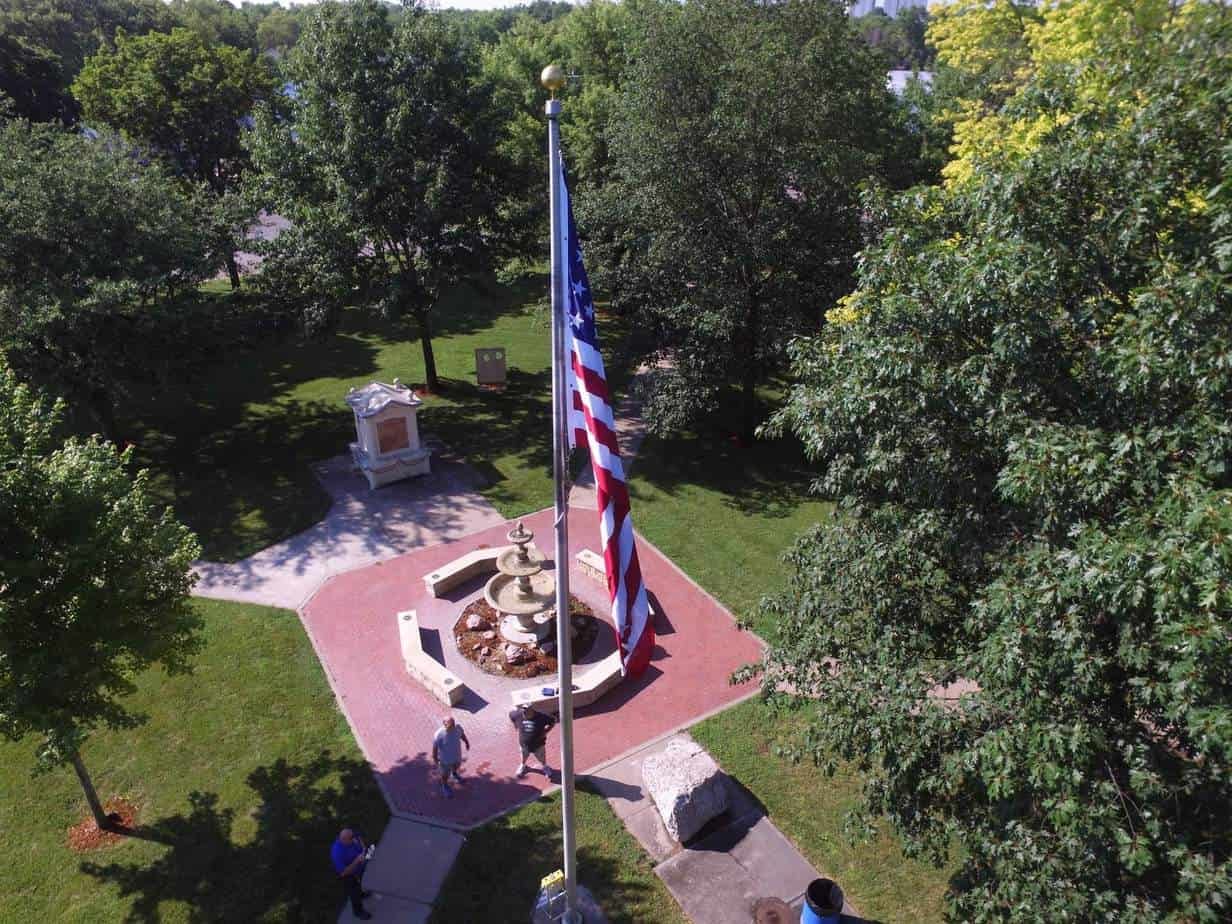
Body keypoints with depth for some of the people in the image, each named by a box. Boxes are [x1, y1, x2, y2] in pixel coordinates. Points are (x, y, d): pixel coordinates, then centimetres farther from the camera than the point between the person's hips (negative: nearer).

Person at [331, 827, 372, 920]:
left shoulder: (350, 836, -27)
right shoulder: (337, 853, -44)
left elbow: (359, 838, -2)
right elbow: (344, 873, -34)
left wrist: (363, 849, -18)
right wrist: (357, 860, -40)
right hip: (350, 874, -5)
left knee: (359, 883, 35)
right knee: (354, 892, 23)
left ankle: (359, 893, 66)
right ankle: (358, 911, 51)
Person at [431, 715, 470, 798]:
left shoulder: (458, 727, -26)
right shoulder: (438, 735, -39)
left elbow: (462, 734, -3)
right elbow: (435, 747, -21)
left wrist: (466, 742, 11)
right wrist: (435, 758, -8)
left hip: (457, 755, 4)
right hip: (445, 759, -4)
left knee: (456, 765, 35)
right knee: (445, 774, 24)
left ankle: (454, 773, 69)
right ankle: (444, 786, 54)